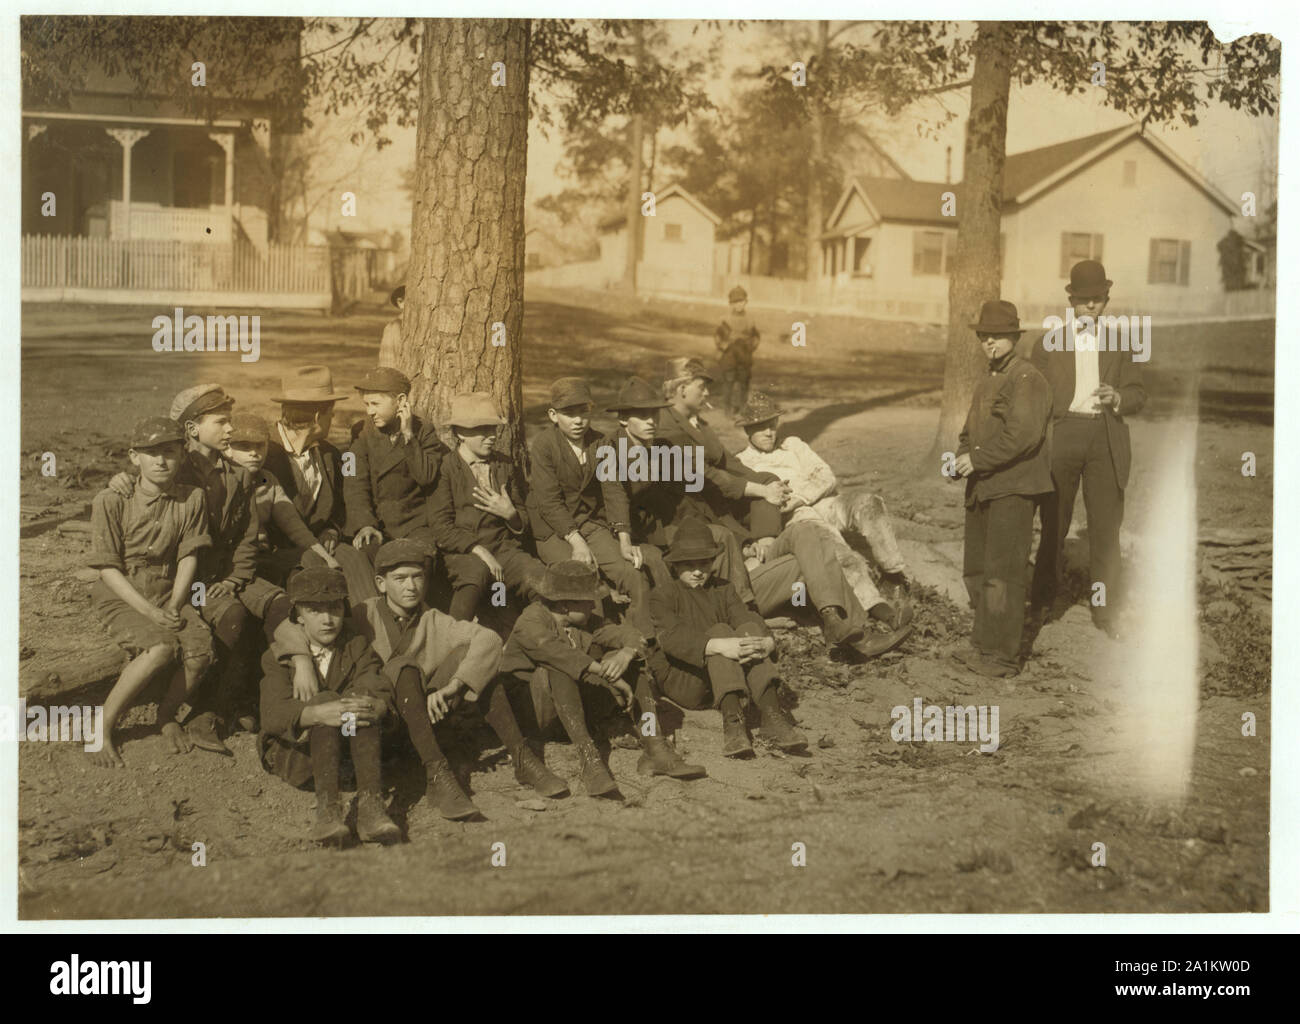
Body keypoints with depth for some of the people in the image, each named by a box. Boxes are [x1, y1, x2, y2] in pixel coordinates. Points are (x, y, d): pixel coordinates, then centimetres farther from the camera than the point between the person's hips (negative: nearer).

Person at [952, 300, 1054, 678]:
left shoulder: (1028, 380, -11)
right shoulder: (987, 382, 20)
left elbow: (1023, 435, -22)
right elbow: (971, 430, 25)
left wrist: (979, 460, -19)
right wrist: (962, 456, 4)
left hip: (1013, 489, -10)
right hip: (983, 489, 10)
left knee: (1002, 572, -9)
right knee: (976, 570, 14)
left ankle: (1003, 656, -4)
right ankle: (983, 644, 25)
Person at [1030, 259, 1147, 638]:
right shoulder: (1049, 344, 9)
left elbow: (1138, 395, 10)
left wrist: (1118, 398, -13)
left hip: (1106, 440, 1)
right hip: (1062, 435, -1)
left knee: (1106, 526, -1)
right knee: (1054, 524, 6)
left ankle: (1107, 611, 5)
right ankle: (1043, 601, 20)